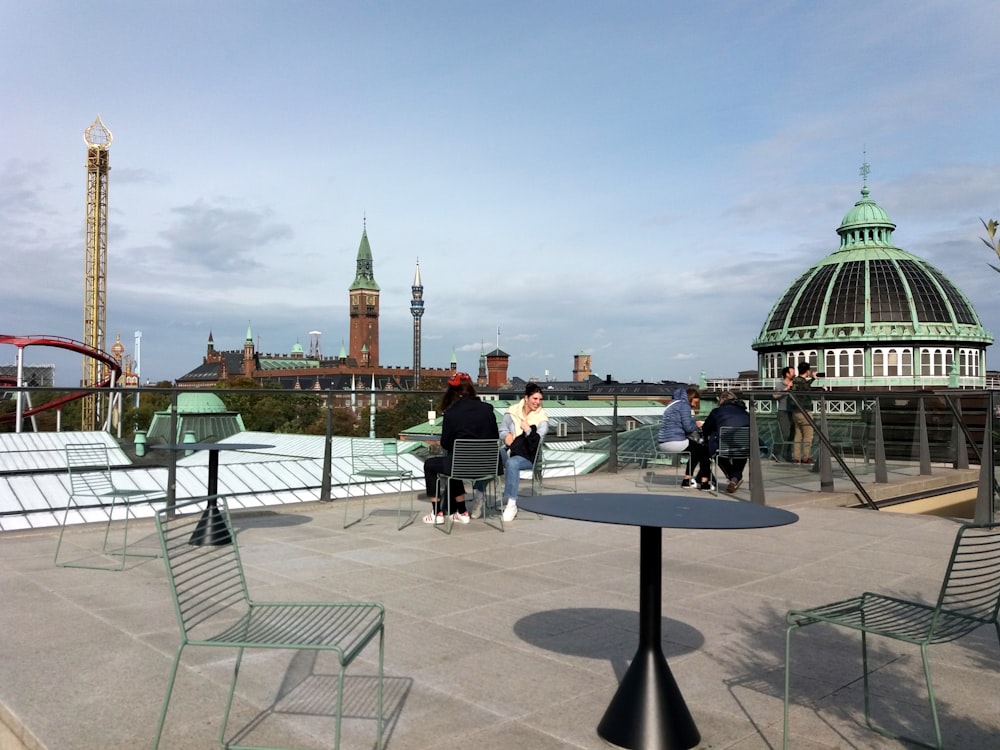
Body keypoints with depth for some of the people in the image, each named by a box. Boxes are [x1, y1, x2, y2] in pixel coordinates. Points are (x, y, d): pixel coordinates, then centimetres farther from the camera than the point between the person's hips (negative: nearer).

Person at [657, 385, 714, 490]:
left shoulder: (673, 403, 21)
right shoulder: (684, 405, -8)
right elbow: (688, 427, -13)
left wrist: (694, 424, 16)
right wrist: (696, 425, 7)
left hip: (662, 442, 10)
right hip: (674, 441, -10)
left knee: (696, 451, 27)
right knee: (705, 450, 6)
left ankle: (687, 479, 28)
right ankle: (704, 482, 7)